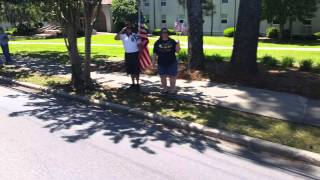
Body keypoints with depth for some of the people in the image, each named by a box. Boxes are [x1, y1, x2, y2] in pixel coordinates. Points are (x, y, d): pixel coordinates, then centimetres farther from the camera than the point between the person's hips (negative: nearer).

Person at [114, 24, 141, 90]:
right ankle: (133, 83, 25)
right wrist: (121, 31, -18)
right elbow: (116, 38, -14)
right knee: (131, 70, 12)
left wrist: (140, 54, -9)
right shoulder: (123, 36, 0)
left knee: (136, 70, 2)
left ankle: (137, 84, 13)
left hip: (135, 54, -4)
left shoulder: (135, 35, -7)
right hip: (127, 54, 4)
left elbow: (139, 45, -4)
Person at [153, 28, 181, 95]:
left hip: (172, 62, -1)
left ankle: (172, 89, 18)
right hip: (161, 63, 2)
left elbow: (177, 51, -2)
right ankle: (164, 88, 25)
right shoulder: (158, 42, 4)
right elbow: (155, 53, 6)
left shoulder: (172, 42, 2)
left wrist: (178, 44, -18)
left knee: (172, 76, 4)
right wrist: (154, 61, 2)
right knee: (163, 76, 10)